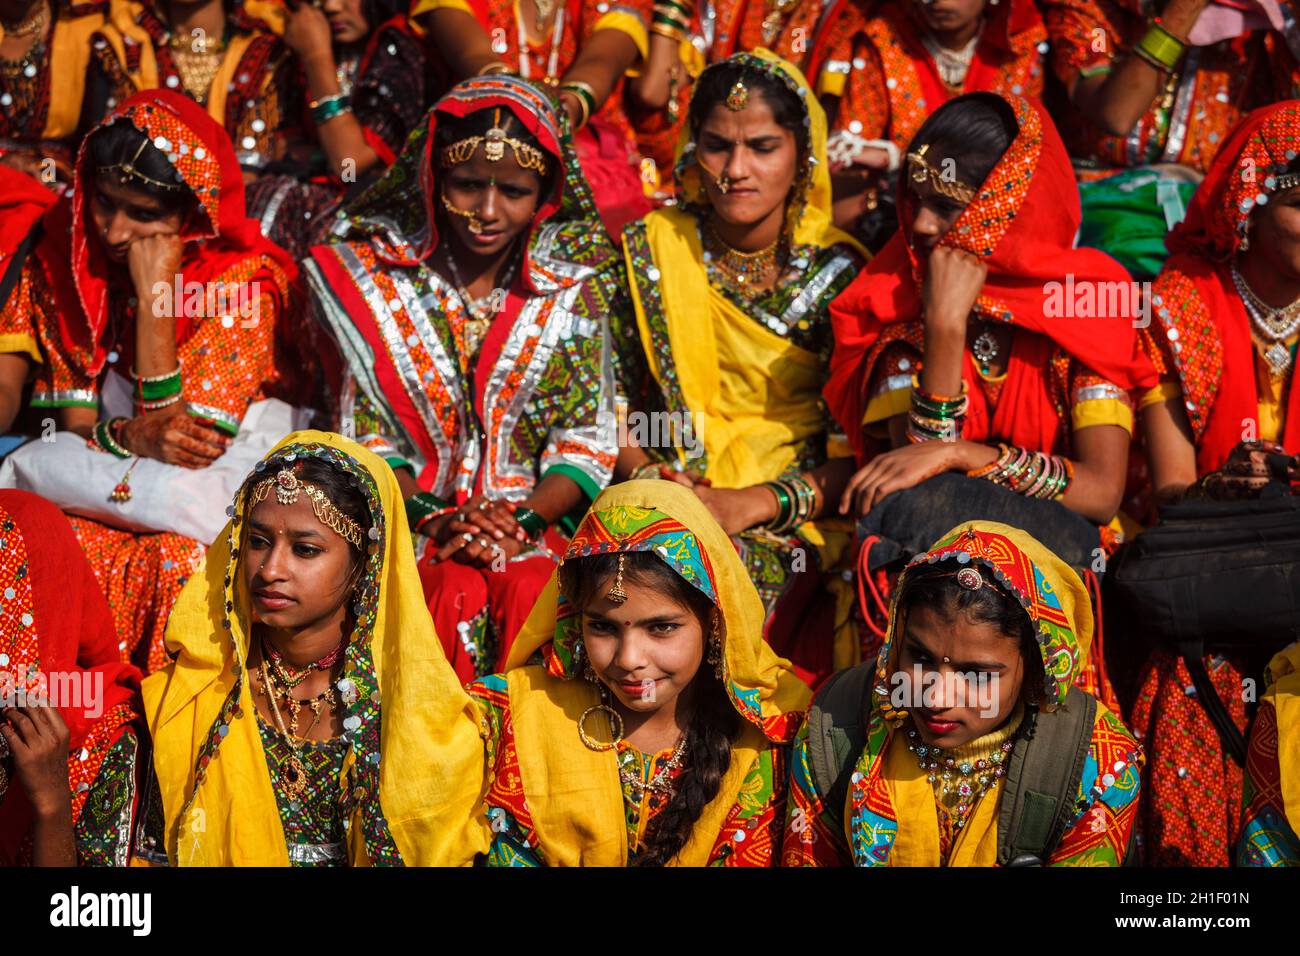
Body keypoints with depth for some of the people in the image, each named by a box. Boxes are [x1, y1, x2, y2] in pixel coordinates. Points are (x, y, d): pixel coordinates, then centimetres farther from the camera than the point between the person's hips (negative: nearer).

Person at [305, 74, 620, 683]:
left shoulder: (572, 288, 5)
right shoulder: (376, 278, 3)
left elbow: (587, 448, 3)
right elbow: (366, 442, 1)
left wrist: (523, 519, -15)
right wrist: (437, 520, -14)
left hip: (534, 516, 1)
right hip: (411, 514, 0)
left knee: (529, 589, -31)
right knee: (455, 595, -32)